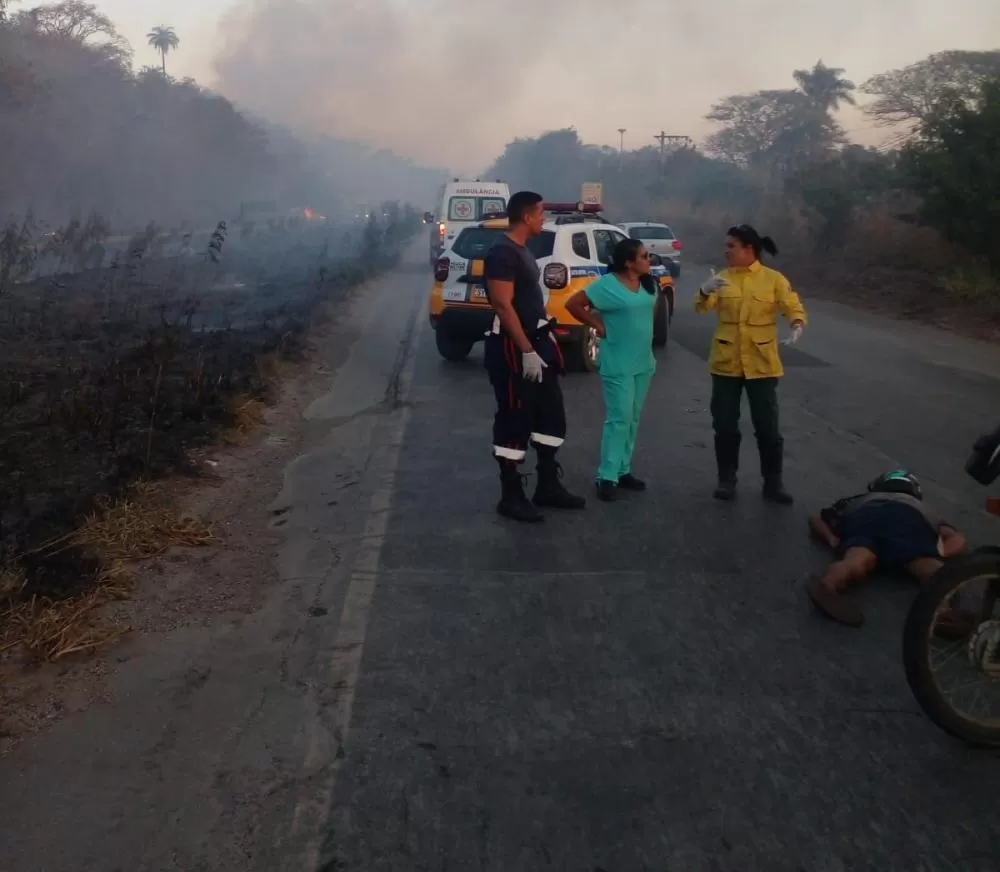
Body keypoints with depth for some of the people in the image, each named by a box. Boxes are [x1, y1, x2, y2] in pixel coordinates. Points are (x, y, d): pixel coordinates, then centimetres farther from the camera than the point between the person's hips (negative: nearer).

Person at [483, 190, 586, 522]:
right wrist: (527, 351, -24)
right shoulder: (502, 253, -16)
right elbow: (503, 306, -22)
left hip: (535, 342, 10)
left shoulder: (523, 251, 14)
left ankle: (548, 486, 24)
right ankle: (511, 497, 9)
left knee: (552, 415, 14)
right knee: (515, 422, -2)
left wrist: (542, 341, 20)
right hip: (512, 348, -10)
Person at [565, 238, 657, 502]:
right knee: (619, 419, -8)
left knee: (633, 419, 12)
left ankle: (623, 471, 23)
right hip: (618, 364, -7)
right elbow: (573, 304, -10)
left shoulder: (649, 284, 6)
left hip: (644, 362, 7)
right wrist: (598, 326, -9)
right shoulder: (607, 285, -14)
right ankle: (607, 477, -1)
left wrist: (642, 334, 10)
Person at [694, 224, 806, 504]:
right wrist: (705, 291, -30)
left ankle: (773, 482, 16)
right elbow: (702, 308, -9)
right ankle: (726, 479, 21)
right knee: (725, 425, 7)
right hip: (726, 363, 2)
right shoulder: (722, 278, 3)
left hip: (761, 365, -2)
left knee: (767, 426, 4)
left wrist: (797, 326, -30)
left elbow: (794, 307, -8)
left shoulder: (774, 279, -4)